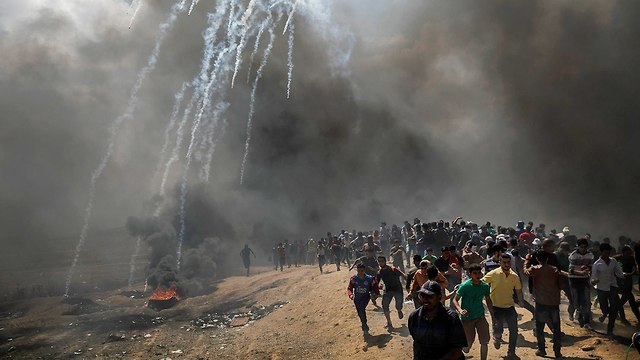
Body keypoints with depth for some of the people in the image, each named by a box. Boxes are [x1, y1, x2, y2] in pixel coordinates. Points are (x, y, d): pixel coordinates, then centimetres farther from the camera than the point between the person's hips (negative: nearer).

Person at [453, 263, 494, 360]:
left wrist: (492, 316, 12)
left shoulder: (485, 286, -6)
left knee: (484, 342, -2)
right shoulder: (464, 286, -18)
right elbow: (455, 300, -13)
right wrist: (460, 310, -31)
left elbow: (488, 300, 11)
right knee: (468, 344, 5)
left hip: (480, 316, 3)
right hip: (467, 318, -3)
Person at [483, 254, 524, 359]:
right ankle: (497, 338, 33)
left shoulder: (515, 276, -2)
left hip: (510, 306, 3)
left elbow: (518, 290, 14)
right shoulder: (493, 274, -13)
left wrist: (520, 301, -2)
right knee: (497, 330, -6)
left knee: (514, 331, 5)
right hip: (496, 306, -3)